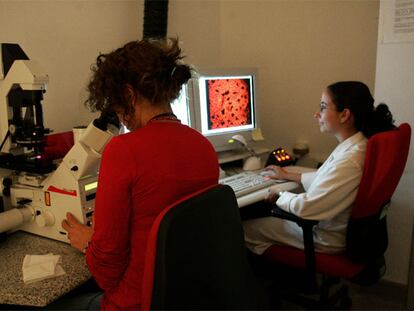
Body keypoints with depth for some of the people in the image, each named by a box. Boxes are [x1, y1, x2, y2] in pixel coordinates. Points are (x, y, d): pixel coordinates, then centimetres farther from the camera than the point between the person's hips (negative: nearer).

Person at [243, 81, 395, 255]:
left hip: (328, 238, -9)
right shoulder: (355, 145, -2)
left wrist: (279, 196, -9)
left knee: (246, 228, -2)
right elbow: (325, 178, 15)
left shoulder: (349, 160, -33)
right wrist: (289, 175, 20)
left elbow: (307, 207, -29)